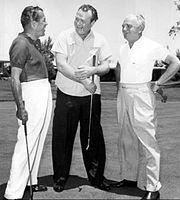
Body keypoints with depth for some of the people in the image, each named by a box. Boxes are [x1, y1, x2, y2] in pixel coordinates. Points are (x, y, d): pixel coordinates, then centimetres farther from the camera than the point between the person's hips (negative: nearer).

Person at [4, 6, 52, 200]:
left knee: (37, 141, 16)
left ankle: (31, 181, 29)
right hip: (31, 94, -10)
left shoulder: (34, 42, 13)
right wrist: (20, 106, -23)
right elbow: (15, 78, -19)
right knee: (26, 143, -7)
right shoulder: (21, 44, -15)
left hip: (44, 92, 10)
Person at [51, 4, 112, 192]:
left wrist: (93, 70, -20)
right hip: (67, 95, -2)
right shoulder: (64, 37, -4)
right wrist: (84, 82, -16)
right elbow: (61, 65, -13)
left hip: (91, 95, 2)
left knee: (93, 137, 8)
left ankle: (96, 176, 23)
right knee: (62, 138, 3)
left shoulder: (99, 40, 4)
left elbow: (106, 66, 2)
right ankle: (60, 177, 19)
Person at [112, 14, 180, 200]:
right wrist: (119, 86, 15)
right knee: (126, 141, 13)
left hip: (141, 95, -7)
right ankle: (129, 178, 26)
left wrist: (158, 83, -6)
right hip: (123, 96, 7)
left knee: (147, 141, -6)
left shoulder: (152, 46, -7)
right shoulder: (123, 48, 12)